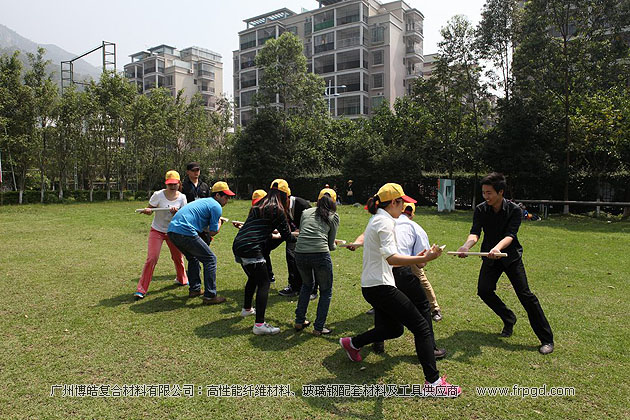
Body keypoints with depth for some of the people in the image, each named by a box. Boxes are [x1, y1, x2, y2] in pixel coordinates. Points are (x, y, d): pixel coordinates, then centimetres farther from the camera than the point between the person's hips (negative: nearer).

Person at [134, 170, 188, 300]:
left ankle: (182, 279, 40)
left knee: (178, 257, 11)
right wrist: (147, 210, -32)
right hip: (157, 231, -3)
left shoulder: (182, 197, -6)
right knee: (152, 258, -13)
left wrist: (176, 212, -27)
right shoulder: (158, 195, -14)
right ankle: (141, 289, -4)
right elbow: (150, 209, -9)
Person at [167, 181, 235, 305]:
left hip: (172, 230, 10)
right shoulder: (216, 206, 0)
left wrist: (216, 222, 28)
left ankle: (194, 289, 33)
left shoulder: (203, 201, 27)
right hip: (185, 232, -9)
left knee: (193, 258, 29)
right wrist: (219, 223, 18)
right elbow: (213, 232, 0)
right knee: (210, 259, 0)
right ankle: (210, 296, -2)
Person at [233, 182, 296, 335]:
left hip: (238, 246, 9)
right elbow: (287, 236, -2)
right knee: (264, 283, -3)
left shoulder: (259, 206, 18)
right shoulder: (276, 209, -6)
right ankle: (259, 324, -7)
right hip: (251, 249, -9)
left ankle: (247, 309, 45)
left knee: (253, 278, 27)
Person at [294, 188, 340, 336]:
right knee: (326, 291, 18)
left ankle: (299, 321, 33)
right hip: (320, 254, -4)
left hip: (300, 253, 4)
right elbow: (331, 244, 12)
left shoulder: (306, 212, 20)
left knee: (307, 285, 30)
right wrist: (334, 246, 35)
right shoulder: (334, 217, 13)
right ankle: (318, 328, 17)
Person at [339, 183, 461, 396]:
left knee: (394, 329, 21)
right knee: (421, 327, -6)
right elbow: (391, 258, -28)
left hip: (371, 286, 10)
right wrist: (423, 259, -36)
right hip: (380, 286, -10)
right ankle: (433, 381, -4)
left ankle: (352, 343, 33)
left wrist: (414, 260, 16)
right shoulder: (385, 222, -14)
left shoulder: (376, 220, 17)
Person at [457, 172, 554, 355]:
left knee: (525, 295, -9)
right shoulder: (480, 210, -10)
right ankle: (509, 319, 20)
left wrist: (498, 247, -50)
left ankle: (546, 339, 2)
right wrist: (467, 245, -44)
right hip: (490, 258, 3)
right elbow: (475, 232, -22)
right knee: (484, 290, -8)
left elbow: (510, 235, -29)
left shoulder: (514, 210, -17)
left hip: (511, 256, -3)